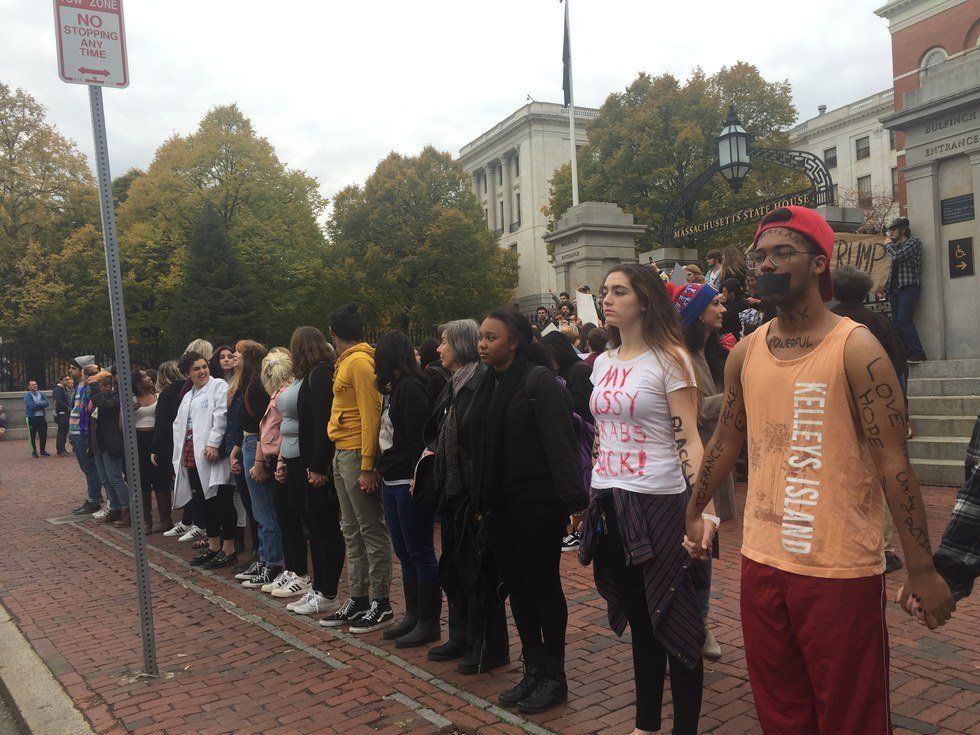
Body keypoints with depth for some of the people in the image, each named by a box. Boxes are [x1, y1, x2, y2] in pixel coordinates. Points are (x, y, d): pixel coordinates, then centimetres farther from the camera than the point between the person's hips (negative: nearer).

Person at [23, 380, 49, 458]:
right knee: (32, 436, 3)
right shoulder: (27, 395, -5)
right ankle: (34, 452, 13)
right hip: (32, 418, -4)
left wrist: (37, 405, -15)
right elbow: (31, 406, -18)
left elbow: (46, 403, -2)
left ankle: (42, 451, 20)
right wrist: (41, 405, -9)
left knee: (43, 435, 6)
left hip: (41, 417, 4)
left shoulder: (41, 394, 10)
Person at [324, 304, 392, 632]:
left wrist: (367, 467, -21)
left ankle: (381, 604, 8)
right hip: (342, 455, 10)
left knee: (372, 530, -1)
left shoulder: (360, 362, -13)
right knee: (352, 531, 14)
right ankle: (358, 600, 23)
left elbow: (370, 415, -19)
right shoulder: (346, 362, 16)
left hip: (357, 455, -10)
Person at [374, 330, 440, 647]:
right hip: (392, 483, 10)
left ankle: (430, 622, 10)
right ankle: (413, 615, 27)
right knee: (405, 554, 16)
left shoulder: (410, 388, -14)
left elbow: (419, 437, -20)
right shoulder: (394, 389, 14)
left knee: (420, 554, 0)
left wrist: (418, 478, -21)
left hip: (409, 482, -10)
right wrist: (382, 471, 13)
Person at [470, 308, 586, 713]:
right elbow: (482, 447, 12)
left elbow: (560, 443, -19)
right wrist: (481, 502, 13)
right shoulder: (488, 385, 10)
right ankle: (533, 670, 28)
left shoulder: (539, 381, -12)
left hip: (537, 501, -7)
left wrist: (573, 500, -24)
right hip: (499, 504, 7)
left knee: (543, 585, 4)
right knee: (516, 586, 13)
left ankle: (554, 677, 20)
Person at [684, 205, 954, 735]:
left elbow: (893, 463, -12)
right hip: (761, 561, 5)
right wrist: (694, 513, 19)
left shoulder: (855, 349, -11)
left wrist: (921, 569, -12)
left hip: (841, 569, -5)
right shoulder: (744, 354, 4)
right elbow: (724, 443, 15)